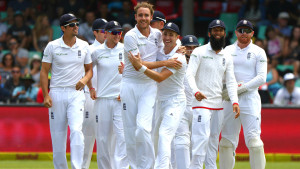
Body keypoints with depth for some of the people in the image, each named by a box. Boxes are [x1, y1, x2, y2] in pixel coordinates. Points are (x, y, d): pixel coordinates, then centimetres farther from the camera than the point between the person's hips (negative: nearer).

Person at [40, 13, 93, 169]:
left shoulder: (84, 46, 7)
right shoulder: (52, 46, 1)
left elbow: (89, 69, 16)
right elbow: (44, 71, 2)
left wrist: (85, 79, -7)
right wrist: (45, 95, -7)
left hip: (76, 93, 0)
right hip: (57, 93, 0)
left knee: (76, 130, -18)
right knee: (57, 135, 2)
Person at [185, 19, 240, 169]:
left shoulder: (227, 57, 14)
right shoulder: (199, 52, -2)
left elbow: (231, 81, 9)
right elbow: (190, 74, -12)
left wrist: (234, 101, -7)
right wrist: (196, 91, -31)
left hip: (218, 104, 6)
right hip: (201, 102, -6)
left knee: (214, 139, 8)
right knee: (202, 137, -17)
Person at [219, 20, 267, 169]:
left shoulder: (258, 52, 5)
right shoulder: (227, 51, 14)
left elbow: (261, 78, -4)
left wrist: (242, 88, -15)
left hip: (250, 99, -3)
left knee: (253, 139, -12)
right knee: (227, 140, 2)